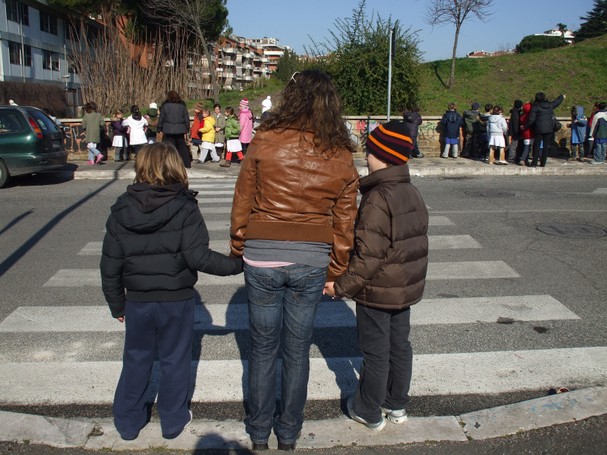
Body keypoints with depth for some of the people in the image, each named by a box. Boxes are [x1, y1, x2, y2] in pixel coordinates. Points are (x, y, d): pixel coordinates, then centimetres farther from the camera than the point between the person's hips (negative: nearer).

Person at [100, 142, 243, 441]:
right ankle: (173, 421, 28)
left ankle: (128, 422, 31)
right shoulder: (185, 209, -14)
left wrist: (117, 304, 11)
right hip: (177, 301, -2)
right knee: (174, 361, 14)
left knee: (136, 361, 18)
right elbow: (198, 257, -21)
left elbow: (110, 265, 0)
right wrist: (237, 264, -11)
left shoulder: (121, 211, -3)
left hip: (137, 302, 3)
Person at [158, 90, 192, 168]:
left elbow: (161, 118, 1)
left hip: (168, 130, -3)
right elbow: (187, 119, 9)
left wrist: (160, 129, 9)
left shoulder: (165, 106, -1)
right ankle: (187, 163, 19)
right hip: (180, 130, 3)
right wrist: (186, 130, 15)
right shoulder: (182, 106, 7)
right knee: (182, 147, 13)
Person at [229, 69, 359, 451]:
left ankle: (260, 432, 32)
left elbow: (243, 202, -3)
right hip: (312, 263, 2)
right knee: (298, 351, 16)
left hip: (262, 259, -1)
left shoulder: (265, 141, -8)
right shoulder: (342, 157, -1)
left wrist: (239, 249, 10)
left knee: (263, 349, 15)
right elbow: (344, 221, 4)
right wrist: (335, 271, 14)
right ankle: (289, 433, 33)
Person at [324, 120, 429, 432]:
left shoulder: (377, 199, -23)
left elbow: (368, 255, -27)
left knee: (375, 353, 6)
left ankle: (369, 413, 23)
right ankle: (396, 406, 35)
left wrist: (342, 286, -17)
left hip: (377, 292, -8)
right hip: (407, 289, 8)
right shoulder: (413, 193, 5)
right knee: (400, 346, 19)